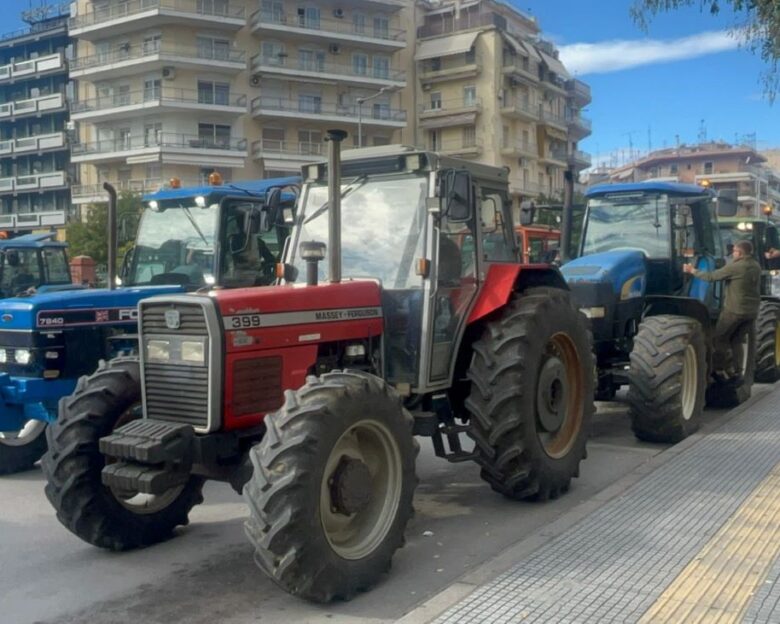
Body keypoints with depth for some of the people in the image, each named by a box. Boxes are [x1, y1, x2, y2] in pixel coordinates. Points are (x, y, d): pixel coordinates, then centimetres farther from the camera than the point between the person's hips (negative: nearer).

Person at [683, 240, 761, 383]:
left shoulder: (735, 267, -16)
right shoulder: (756, 266, 8)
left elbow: (711, 277, -11)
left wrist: (693, 271, 1)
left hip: (734, 310, -7)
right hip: (751, 311, 7)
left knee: (720, 339, 7)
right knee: (735, 341, 16)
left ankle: (718, 370, 7)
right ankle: (734, 373, 15)